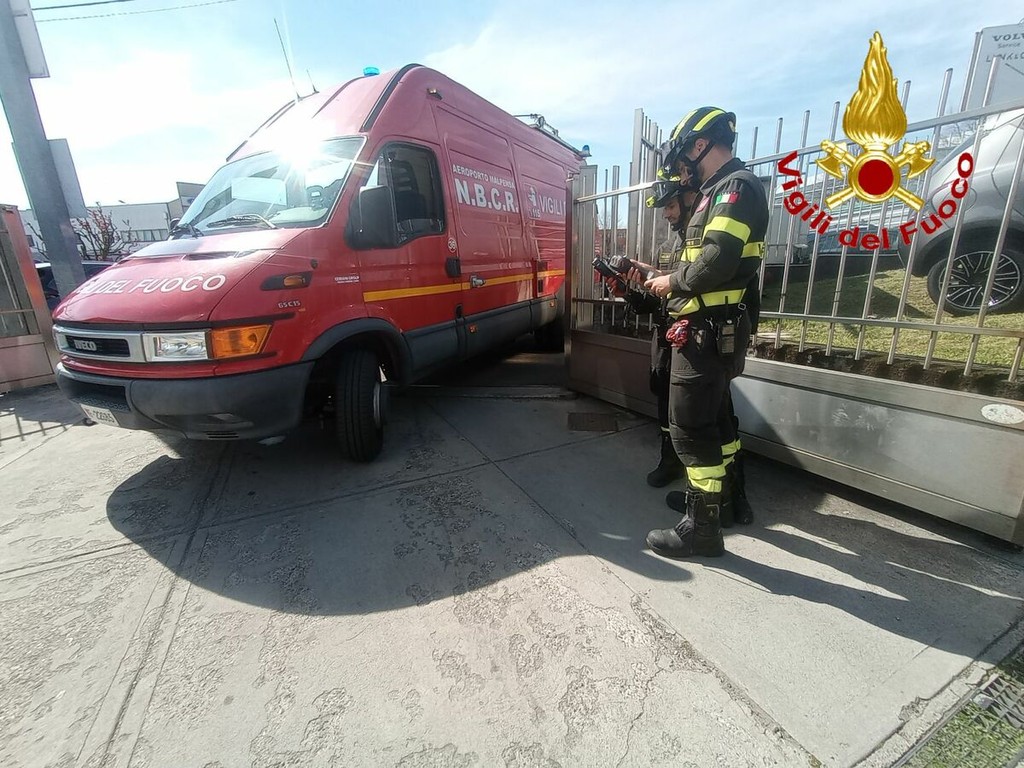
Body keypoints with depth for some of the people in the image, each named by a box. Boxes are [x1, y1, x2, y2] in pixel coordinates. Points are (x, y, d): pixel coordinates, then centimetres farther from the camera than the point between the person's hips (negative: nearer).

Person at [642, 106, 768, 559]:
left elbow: (717, 261, -25)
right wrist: (661, 276, 12)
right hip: (716, 329, 11)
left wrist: (672, 283, -10)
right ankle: (719, 495, 37)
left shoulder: (736, 186, -12)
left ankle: (702, 529, 7)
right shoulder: (722, 191, 19)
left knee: (690, 429, -5)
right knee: (714, 416, 20)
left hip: (706, 331, -11)